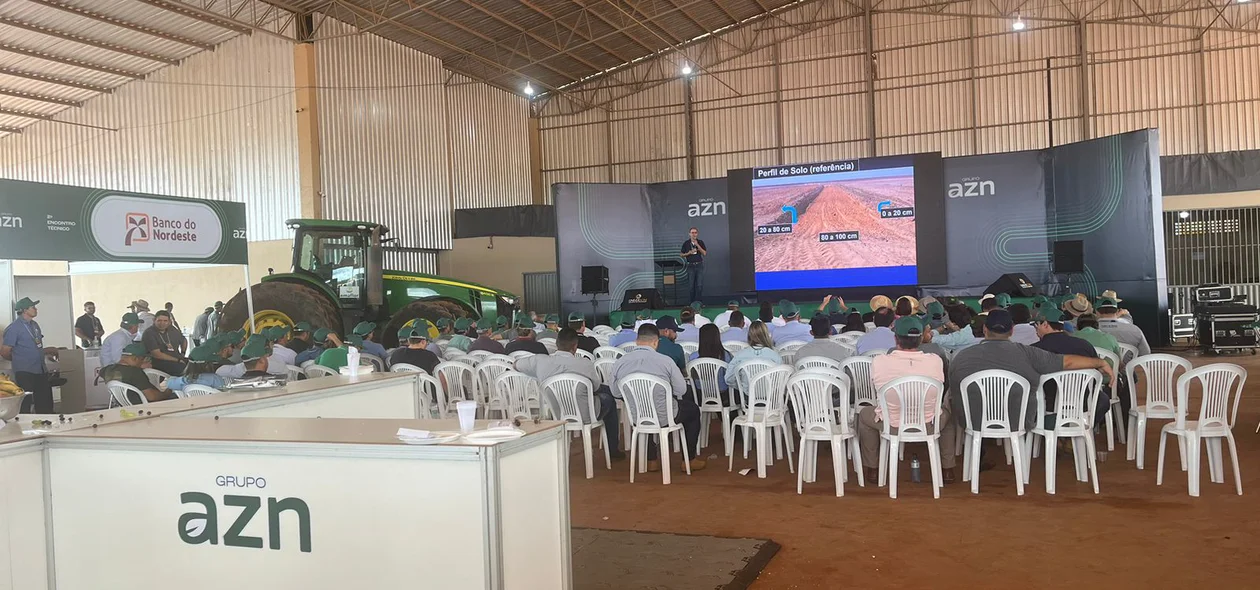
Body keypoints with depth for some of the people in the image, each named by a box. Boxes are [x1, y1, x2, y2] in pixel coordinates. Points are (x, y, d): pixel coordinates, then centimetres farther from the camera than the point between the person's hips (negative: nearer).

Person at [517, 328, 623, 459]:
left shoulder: (540, 361, -16)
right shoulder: (586, 365, -23)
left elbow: (516, 365, 5)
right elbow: (596, 387, -4)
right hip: (584, 416, -4)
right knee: (608, 398, 29)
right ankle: (612, 449, 38)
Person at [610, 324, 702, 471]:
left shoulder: (619, 363, -10)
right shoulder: (665, 361, -19)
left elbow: (616, 393, 2)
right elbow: (681, 389, -10)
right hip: (664, 416, -3)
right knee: (693, 410, 26)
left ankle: (651, 460, 41)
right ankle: (690, 459, 32)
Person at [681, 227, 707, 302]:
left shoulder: (700, 242, 3)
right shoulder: (686, 243, 2)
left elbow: (704, 253, -6)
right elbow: (682, 255, 7)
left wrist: (697, 245, -14)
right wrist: (689, 253, -10)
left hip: (699, 265, 0)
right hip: (690, 266, 0)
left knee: (700, 285, -6)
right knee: (692, 285, 3)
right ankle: (692, 301, 12)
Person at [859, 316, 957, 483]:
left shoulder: (878, 362, -20)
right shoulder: (936, 361, -18)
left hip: (891, 426, -1)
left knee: (864, 414, 31)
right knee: (948, 410, 34)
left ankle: (872, 469, 37)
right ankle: (947, 470, 37)